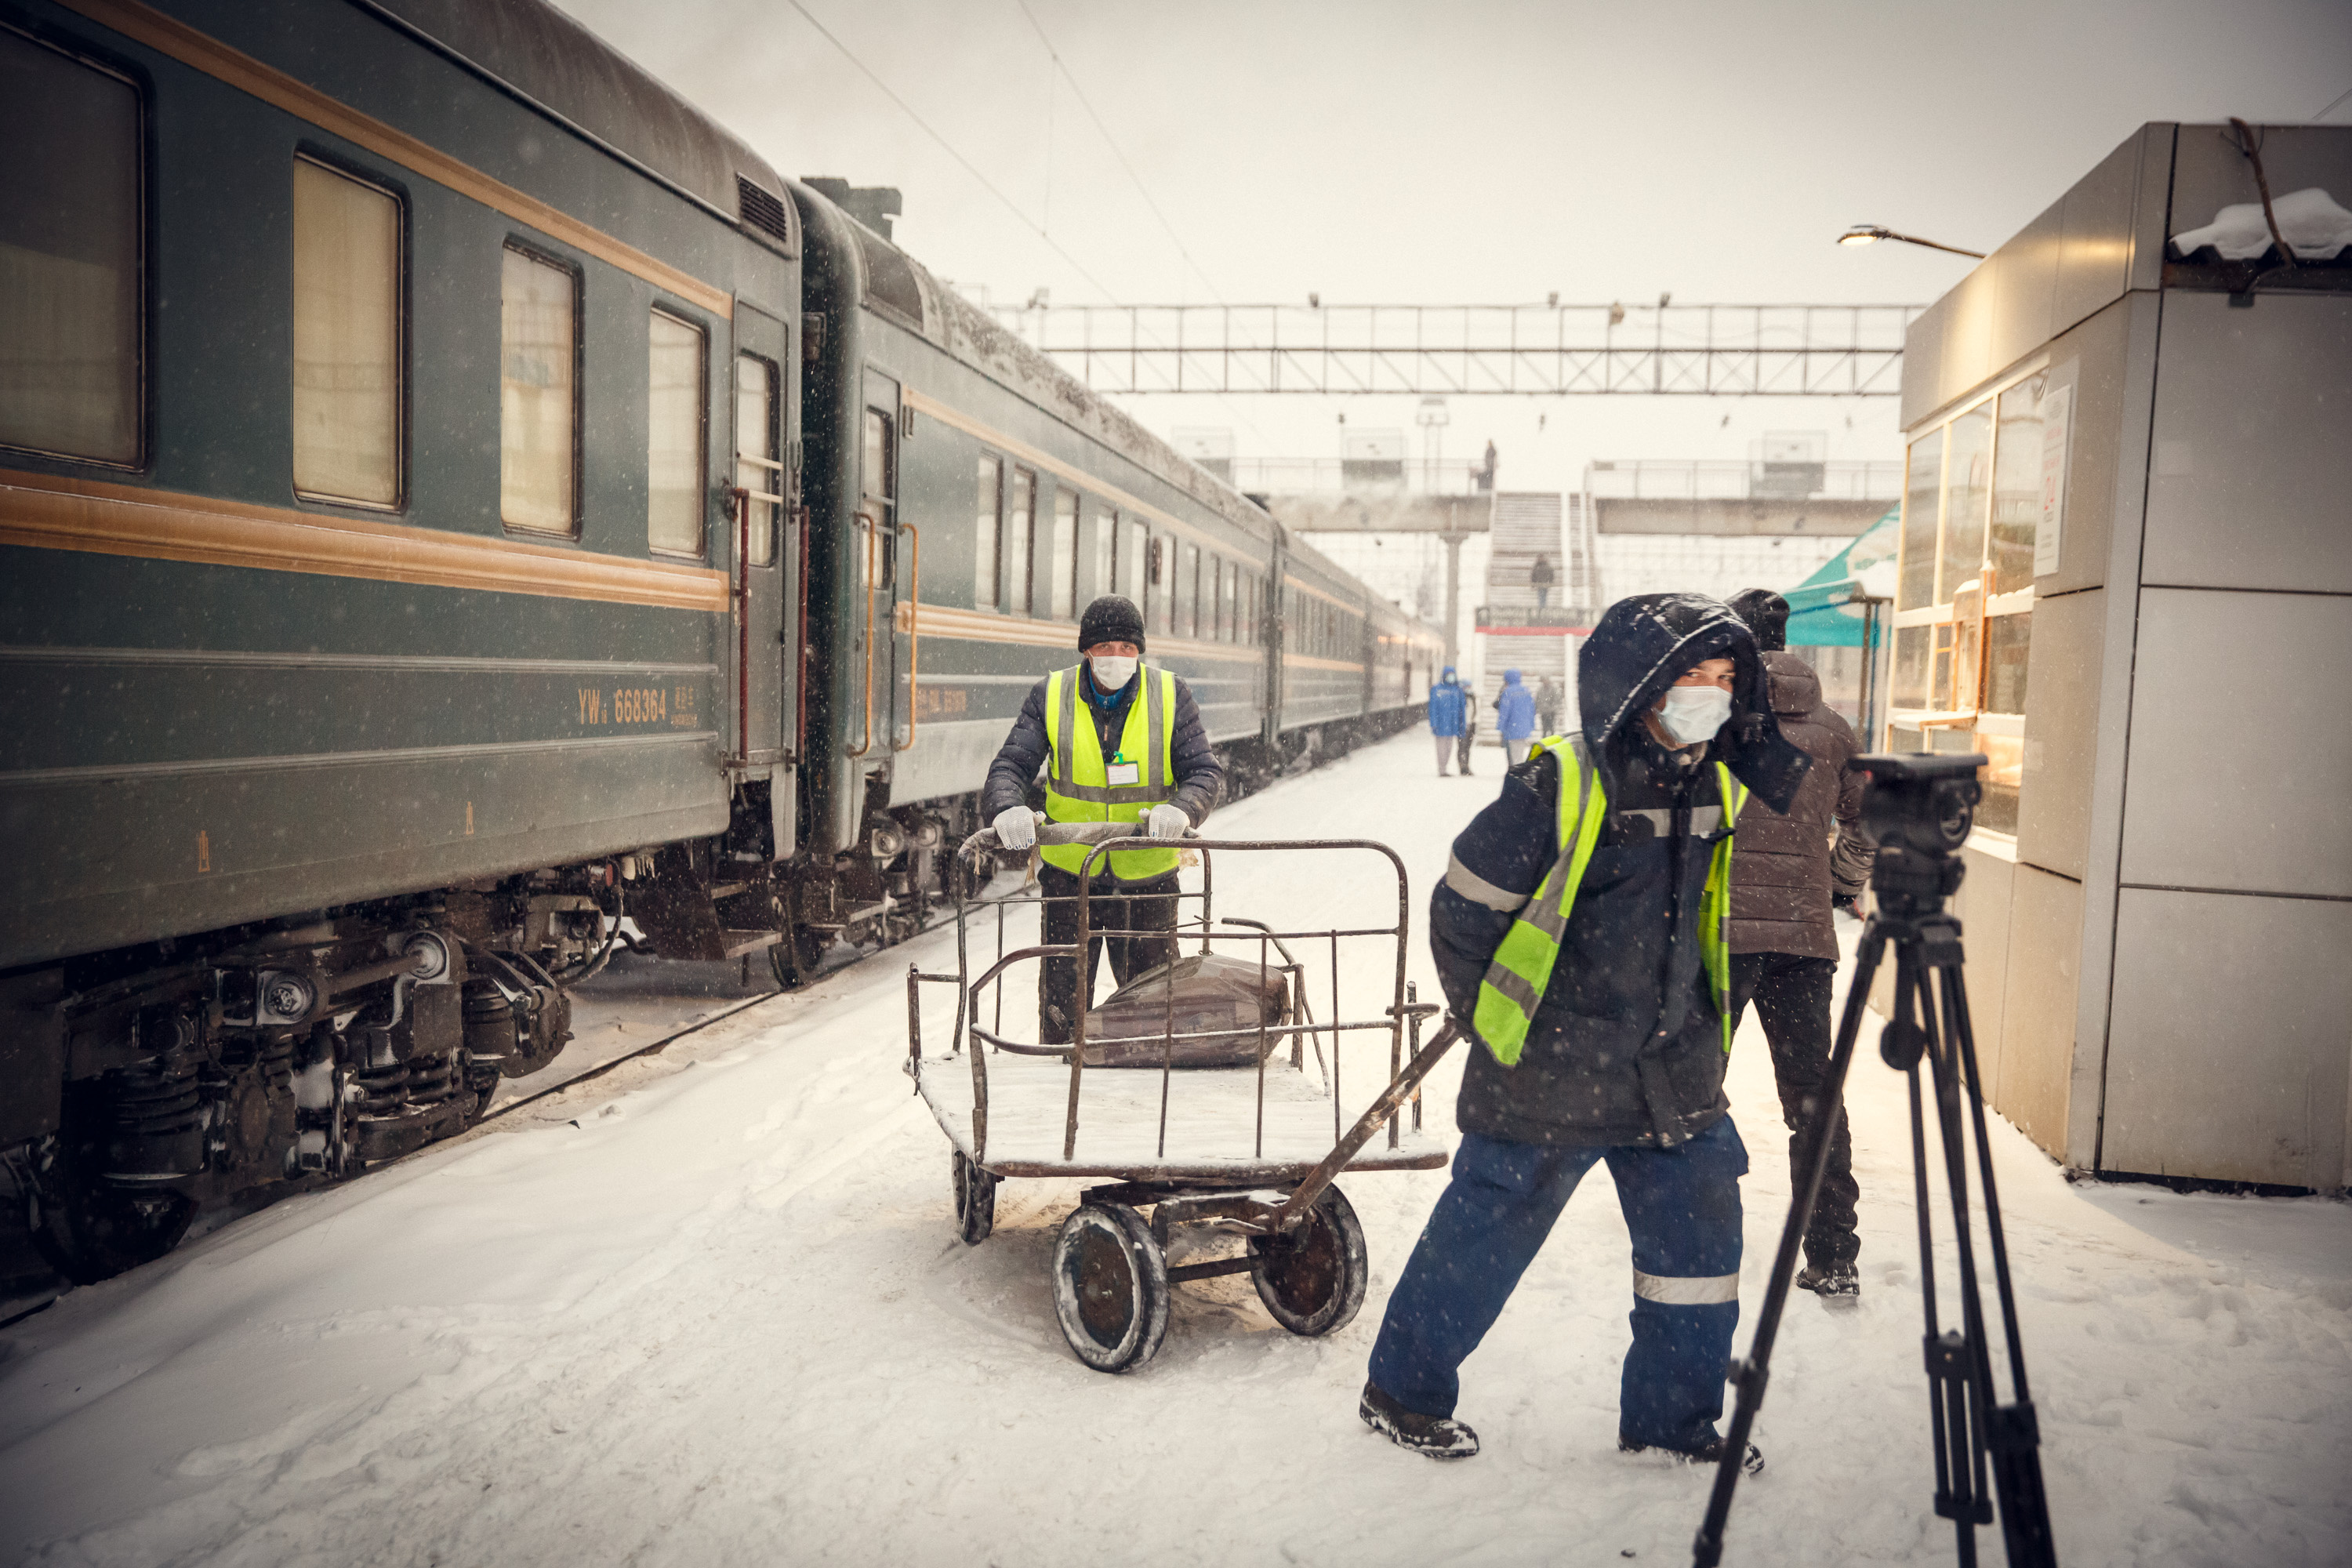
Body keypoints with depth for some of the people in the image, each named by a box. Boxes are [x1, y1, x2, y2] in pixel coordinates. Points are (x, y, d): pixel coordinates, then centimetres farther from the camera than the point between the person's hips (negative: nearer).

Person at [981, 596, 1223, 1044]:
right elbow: (1011, 766, -8)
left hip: (1147, 877, 0)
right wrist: (1007, 807, -32)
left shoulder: (1172, 696, -3)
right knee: (1061, 1005, 7)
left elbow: (1204, 771, -7)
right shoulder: (1050, 696, -3)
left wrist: (1180, 808, -30)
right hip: (1069, 875, 0)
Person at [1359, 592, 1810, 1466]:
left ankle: (1672, 1417, 30)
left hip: (1676, 1076, 6)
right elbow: (1460, 913, -11)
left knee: (1699, 1238, 10)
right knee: (1480, 1242, 6)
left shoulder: (1715, 788, 2)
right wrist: (1495, 1028, -5)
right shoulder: (1558, 788, -17)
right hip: (1551, 1078, -6)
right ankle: (1402, 1394, 26)